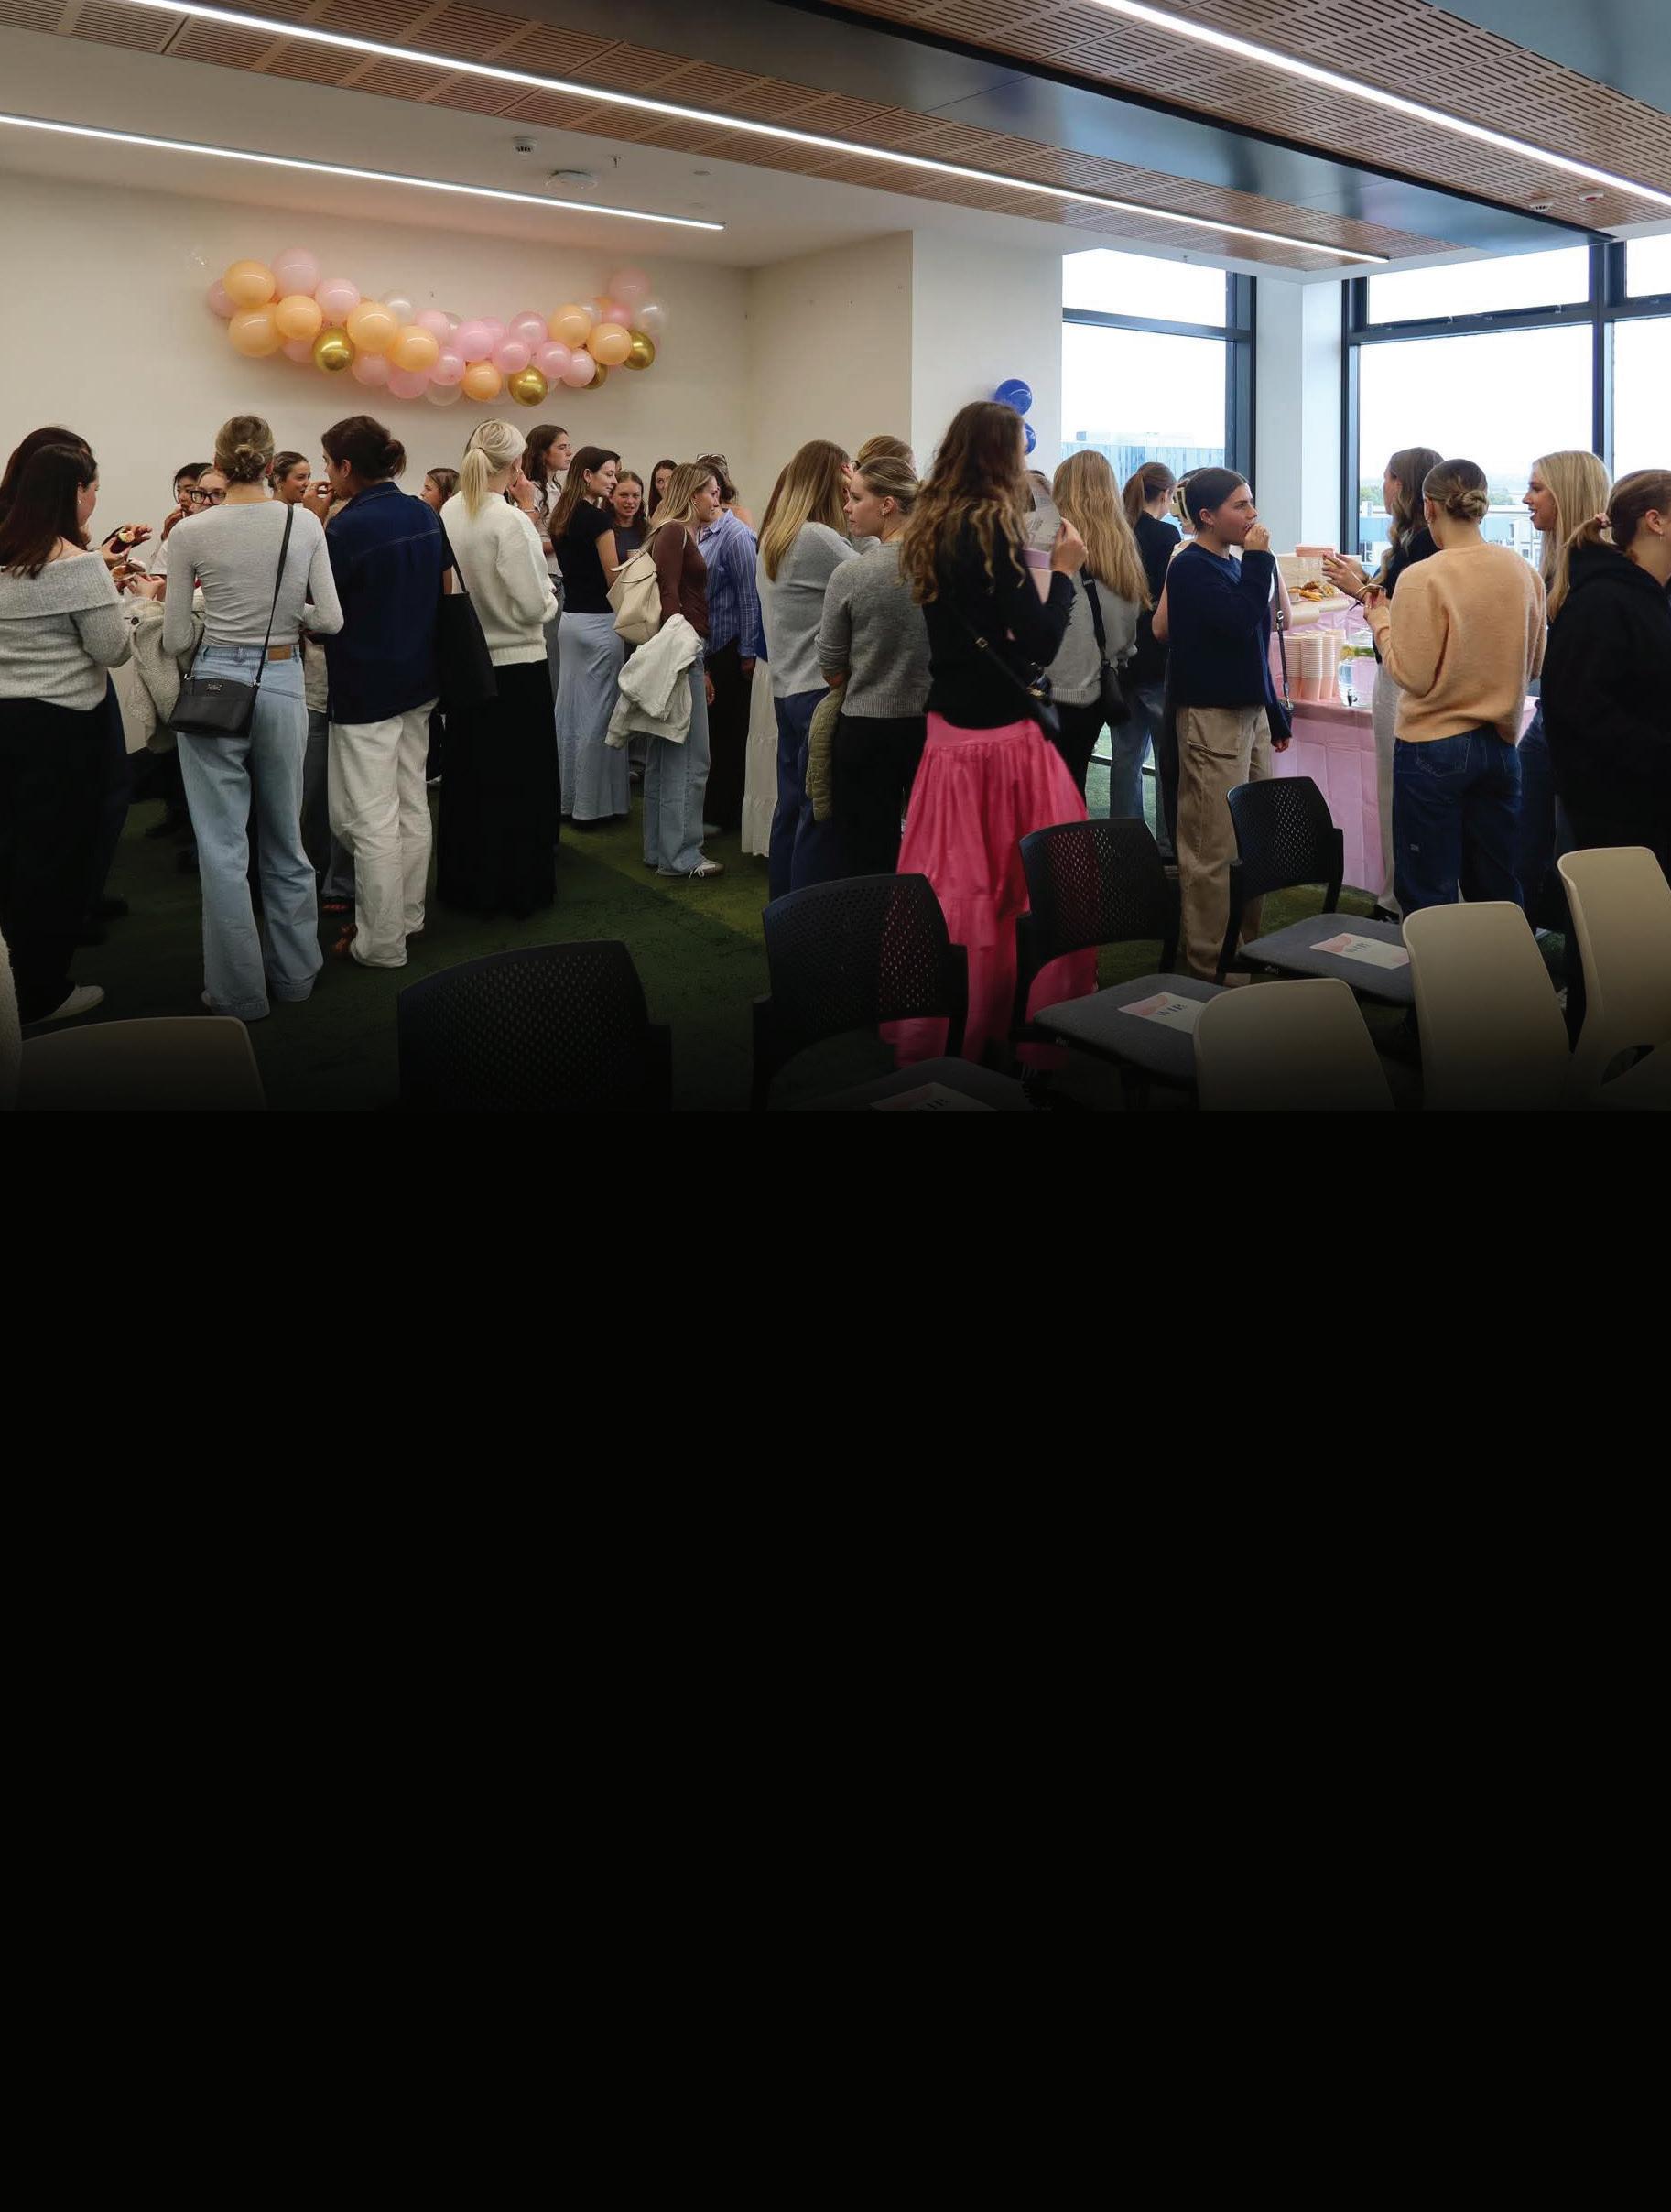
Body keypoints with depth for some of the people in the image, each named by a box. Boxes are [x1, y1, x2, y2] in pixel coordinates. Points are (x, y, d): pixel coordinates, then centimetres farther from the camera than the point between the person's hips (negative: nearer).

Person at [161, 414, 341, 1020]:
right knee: (285, 837, 17)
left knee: (223, 845, 5)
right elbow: (329, 619, -3)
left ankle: (238, 992, 9)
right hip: (283, 681, 2)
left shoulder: (192, 533, -7)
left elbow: (175, 641, -4)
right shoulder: (305, 523, -3)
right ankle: (294, 972, 27)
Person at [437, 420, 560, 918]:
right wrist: (550, 595, 2)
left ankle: (465, 882, 26)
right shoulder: (512, 521, -18)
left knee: (469, 775, 16)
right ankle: (518, 887, 14)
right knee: (520, 780, 6)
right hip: (517, 665, -6)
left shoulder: (448, 514, 0)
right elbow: (533, 605, -19)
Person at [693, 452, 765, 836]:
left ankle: (724, 813, 12)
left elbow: (749, 596, -13)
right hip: (701, 644, 7)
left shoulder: (735, 534, -13)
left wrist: (748, 653, -14)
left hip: (728, 646, -7)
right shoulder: (700, 531, 8)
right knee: (708, 727, 13)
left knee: (726, 730, 3)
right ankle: (710, 807, 23)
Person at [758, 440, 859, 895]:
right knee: (821, 816, -4)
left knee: (793, 807, 14)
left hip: (786, 689, 9)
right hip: (820, 690, -9)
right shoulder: (816, 538, -15)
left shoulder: (773, 538, 14)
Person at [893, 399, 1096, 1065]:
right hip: (1001, 735, -8)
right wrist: (1064, 570, -1)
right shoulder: (992, 526, -13)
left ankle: (936, 1032, 18)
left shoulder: (929, 528, 10)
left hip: (948, 729, 8)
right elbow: (1041, 644, -14)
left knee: (951, 884, 11)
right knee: (1033, 886, 2)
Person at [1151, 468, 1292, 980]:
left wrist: (1275, 714, 24)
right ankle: (1209, 966, -1)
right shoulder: (1192, 567, -10)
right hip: (1212, 715, -9)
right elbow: (1240, 620, -23)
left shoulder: (1230, 565, 17)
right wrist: (1258, 558, -13)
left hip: (1248, 711, 9)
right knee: (1213, 850, -7)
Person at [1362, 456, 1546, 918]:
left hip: (1433, 746, -5)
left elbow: (1414, 677, -14)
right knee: (1499, 894, 14)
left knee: (1429, 896, 3)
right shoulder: (1523, 572, 2)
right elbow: (1533, 665, 11)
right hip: (1500, 742, 6)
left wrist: (1381, 620, -1)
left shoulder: (1422, 579, -15)